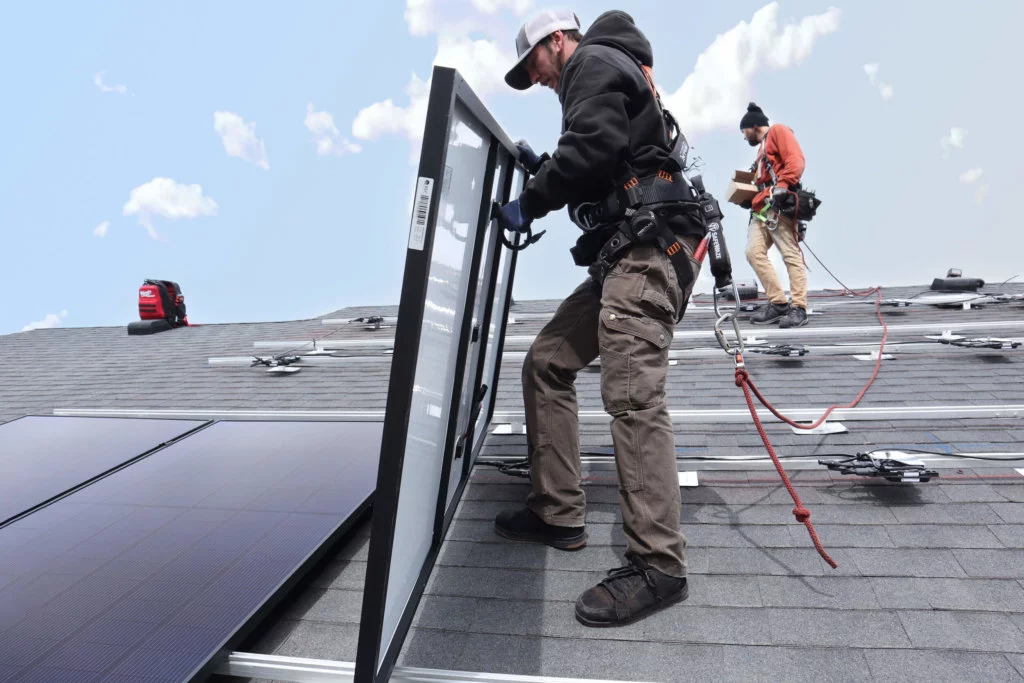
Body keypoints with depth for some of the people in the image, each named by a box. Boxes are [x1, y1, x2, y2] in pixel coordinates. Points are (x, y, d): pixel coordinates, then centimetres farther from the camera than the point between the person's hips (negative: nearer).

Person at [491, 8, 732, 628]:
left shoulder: (594, 62, 4)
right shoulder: (603, 82, 34)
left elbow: (593, 146, -16)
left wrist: (530, 202, -7)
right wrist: (543, 168, 28)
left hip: (649, 248, -10)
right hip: (626, 256, 11)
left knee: (632, 392, -19)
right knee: (547, 362, 7)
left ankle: (659, 565, -12)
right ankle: (557, 514, 12)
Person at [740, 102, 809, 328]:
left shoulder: (778, 131, 7)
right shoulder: (763, 146, 31)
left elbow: (796, 160, -9)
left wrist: (782, 185, -20)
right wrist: (752, 199, 14)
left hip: (779, 205, -9)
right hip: (762, 208, 9)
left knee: (791, 255, -10)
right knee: (754, 252, -5)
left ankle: (798, 308, -11)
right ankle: (778, 303, -2)